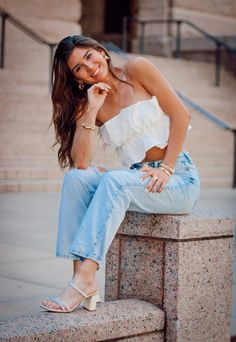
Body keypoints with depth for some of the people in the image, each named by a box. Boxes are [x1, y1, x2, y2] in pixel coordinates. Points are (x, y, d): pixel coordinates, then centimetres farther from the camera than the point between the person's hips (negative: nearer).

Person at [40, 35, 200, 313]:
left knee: (114, 181, -32)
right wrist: (91, 110, -11)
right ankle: (83, 277, -28)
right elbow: (81, 162, -6)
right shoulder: (87, 104, 8)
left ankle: (85, 278, -36)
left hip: (179, 179, -4)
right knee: (76, 177, -20)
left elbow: (180, 114, -6)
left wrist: (166, 169, -13)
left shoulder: (137, 69, -2)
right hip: (135, 180, 4)